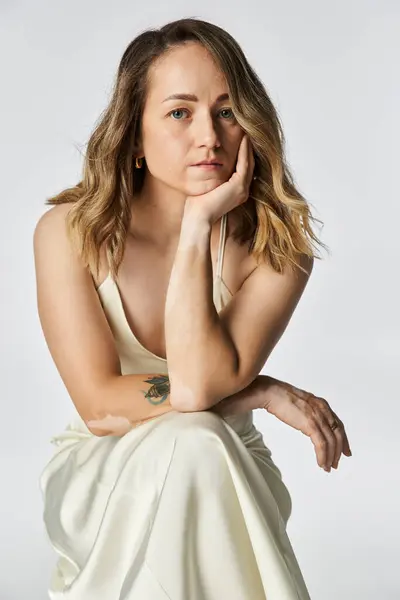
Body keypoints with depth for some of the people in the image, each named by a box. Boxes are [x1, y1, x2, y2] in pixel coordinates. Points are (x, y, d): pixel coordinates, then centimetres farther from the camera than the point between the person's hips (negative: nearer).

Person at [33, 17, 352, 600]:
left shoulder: (276, 243, -10)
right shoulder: (69, 231, -11)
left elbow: (201, 381, -24)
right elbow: (100, 406, -18)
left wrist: (200, 226, -26)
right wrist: (263, 393, -20)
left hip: (222, 474, 1)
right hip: (102, 471, -1)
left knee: (197, 446, -32)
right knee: (192, 442, -31)